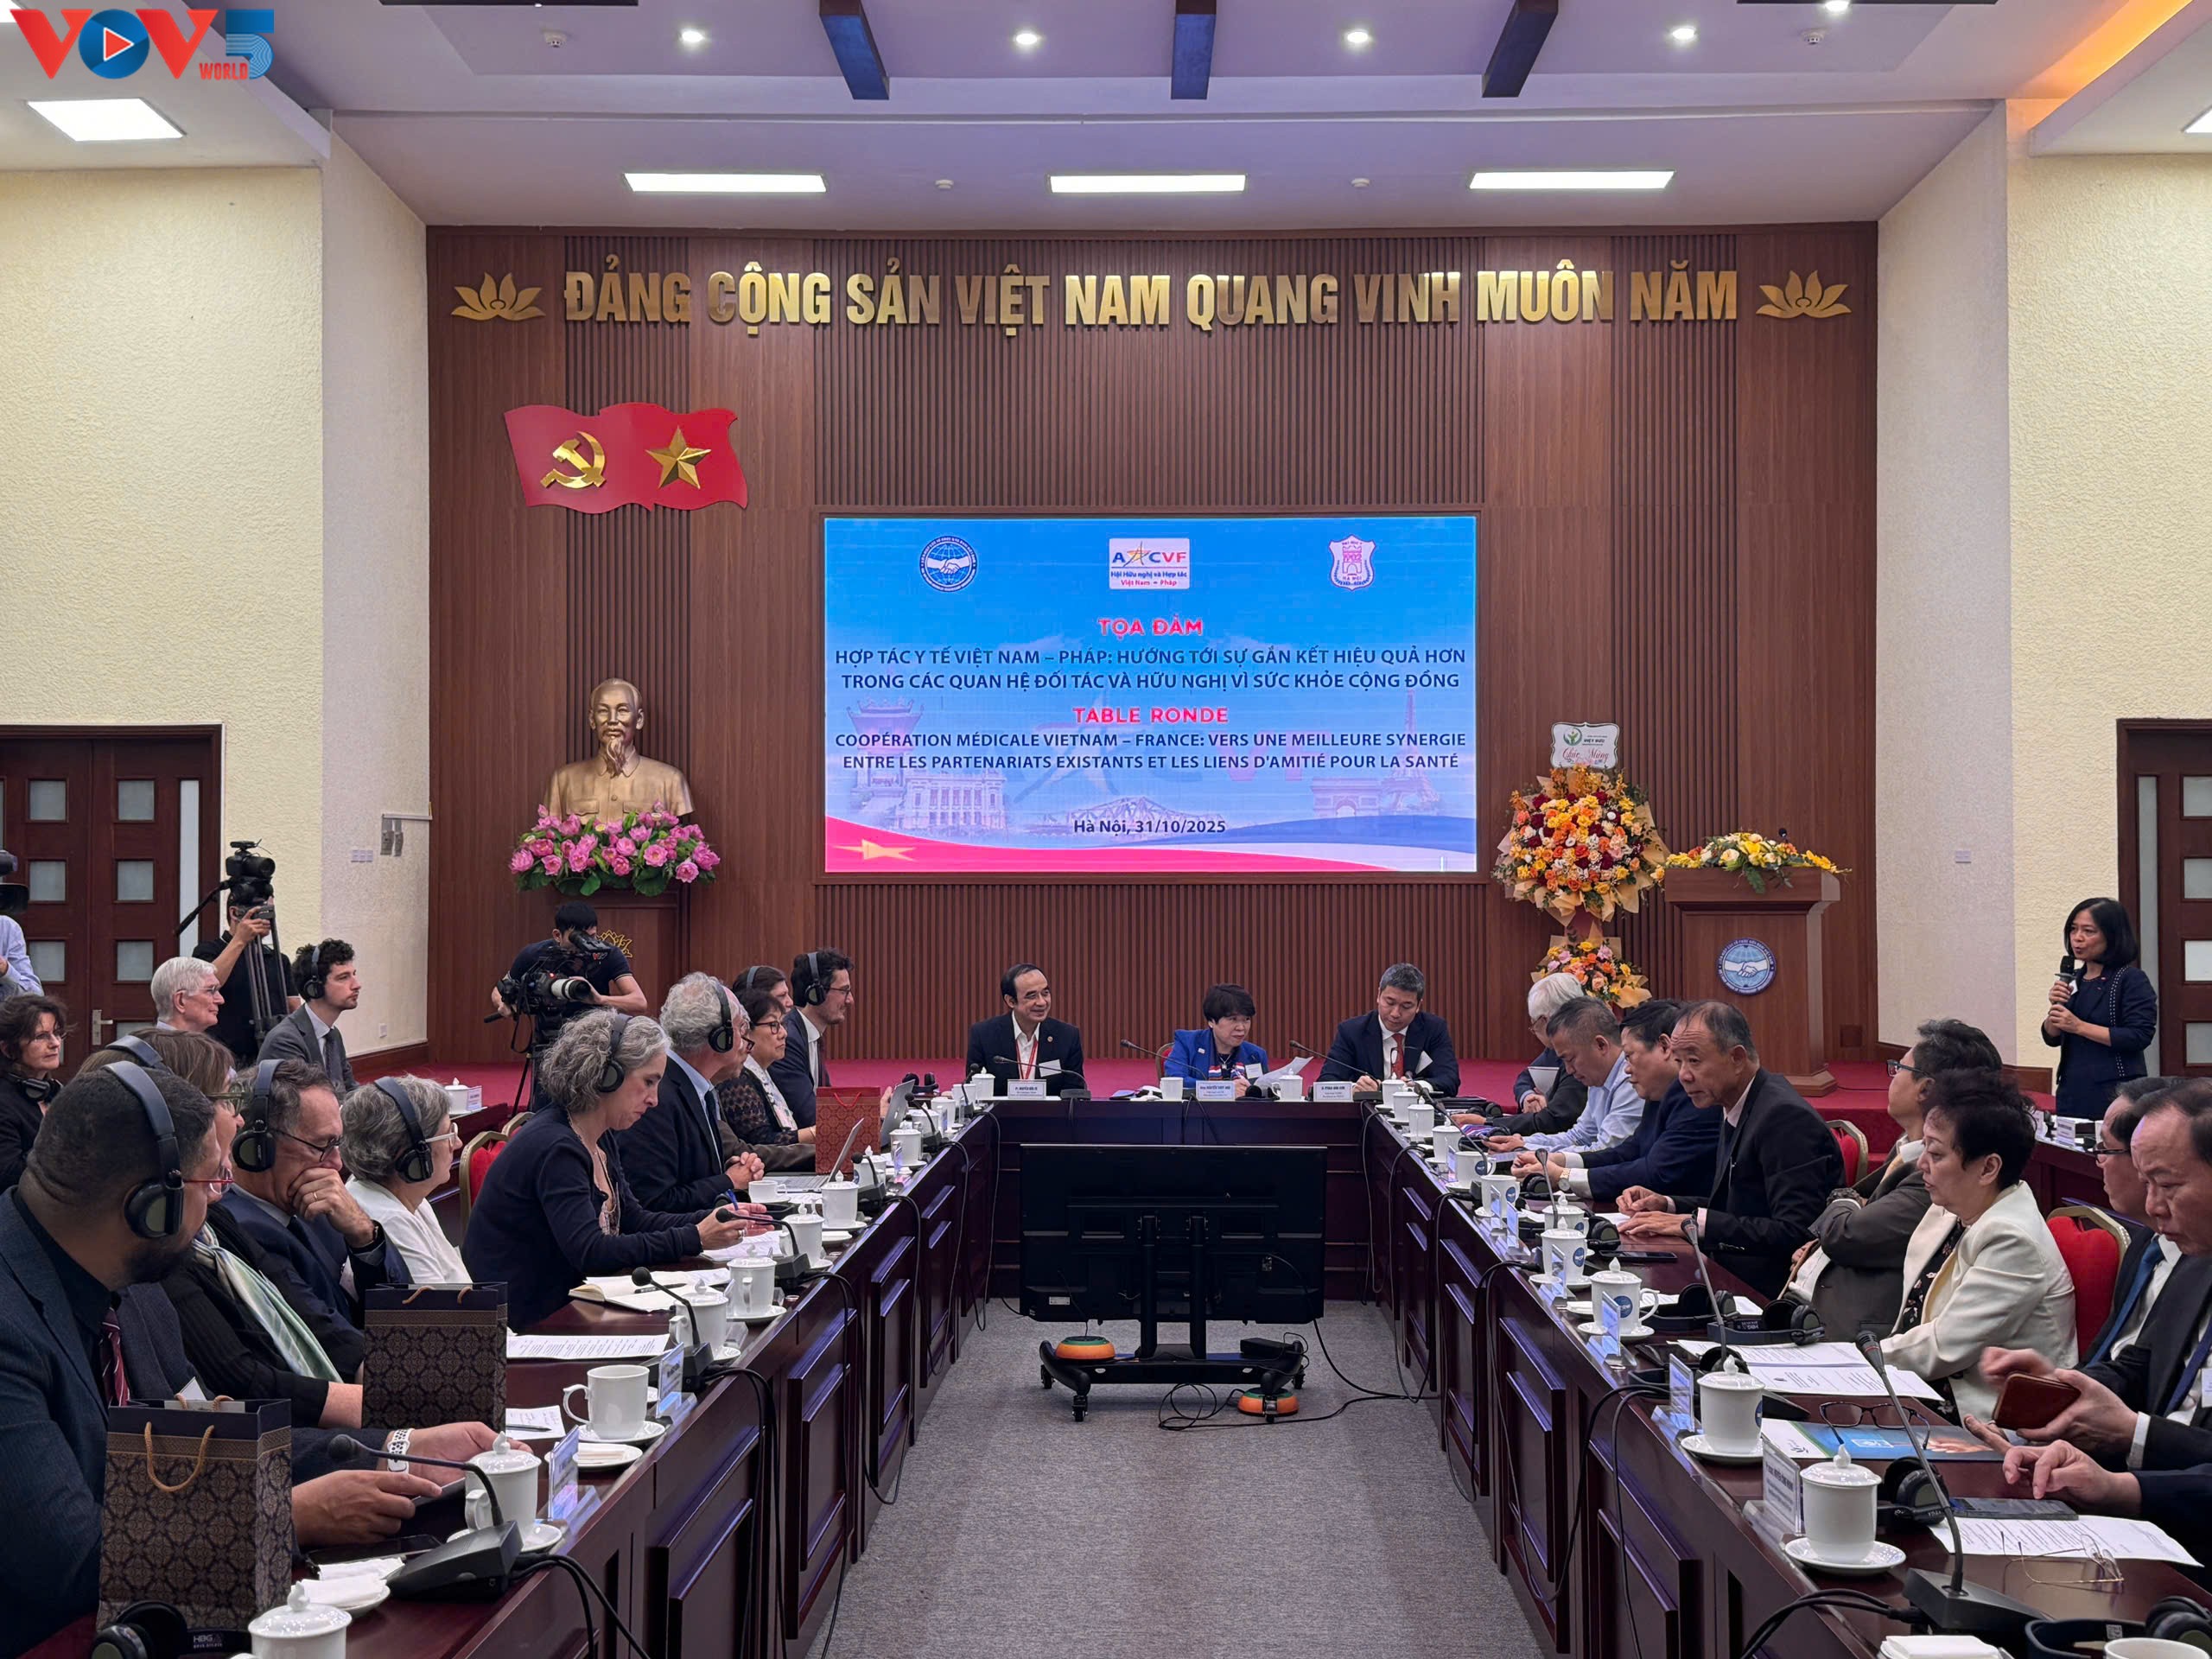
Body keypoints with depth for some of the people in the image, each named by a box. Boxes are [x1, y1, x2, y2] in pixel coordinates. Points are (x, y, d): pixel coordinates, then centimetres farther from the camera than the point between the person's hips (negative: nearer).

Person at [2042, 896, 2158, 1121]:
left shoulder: (2132, 980, -6)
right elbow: (2052, 1038, 12)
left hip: (2114, 1093, -6)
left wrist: (2079, 1026, -16)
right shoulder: (2074, 980, 12)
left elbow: (2139, 1036, -16)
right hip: (2072, 1091, 6)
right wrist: (2056, 1007, -8)